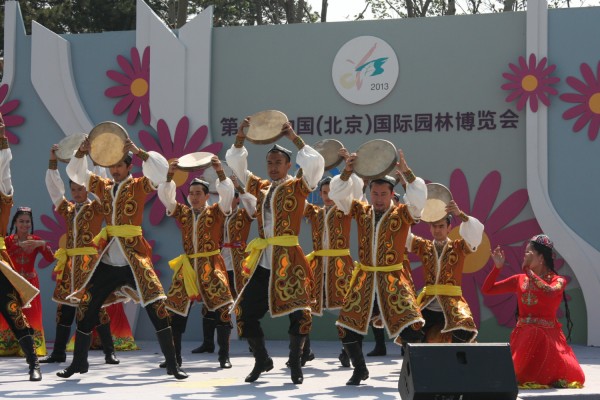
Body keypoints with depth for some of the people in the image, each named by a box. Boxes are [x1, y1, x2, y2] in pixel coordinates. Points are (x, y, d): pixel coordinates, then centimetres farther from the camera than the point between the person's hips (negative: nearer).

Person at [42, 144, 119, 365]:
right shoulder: (68, 209, 15)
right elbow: (54, 187, 15)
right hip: (69, 264, 5)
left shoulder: (97, 208, 2)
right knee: (65, 307, 7)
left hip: (90, 262, -5)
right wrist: (53, 161, 8)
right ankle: (58, 353, 14)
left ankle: (109, 352, 0)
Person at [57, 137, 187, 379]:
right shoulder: (103, 187, 12)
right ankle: (78, 363, 21)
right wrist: (81, 153, -4)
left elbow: (161, 169, -14)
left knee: (157, 308, -12)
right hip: (107, 261, 5)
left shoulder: (139, 185, 0)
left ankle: (172, 365, -4)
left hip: (135, 260, -4)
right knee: (86, 308, 6)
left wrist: (138, 152, -21)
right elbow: (75, 173, 14)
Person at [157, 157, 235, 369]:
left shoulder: (216, 212, 1)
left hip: (211, 266, -3)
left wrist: (220, 172, -24)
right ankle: (174, 357, 12)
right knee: (174, 310, 1)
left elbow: (228, 193, -13)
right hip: (187, 267, 3)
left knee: (221, 309, -11)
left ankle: (224, 357, -1)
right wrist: (170, 175, -11)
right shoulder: (182, 212, 9)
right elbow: (164, 195, 2)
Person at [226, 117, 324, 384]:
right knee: (246, 311, 4)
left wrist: (294, 138, -14)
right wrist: (240, 138, 1)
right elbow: (235, 163, 15)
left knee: (298, 311, -9)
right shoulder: (260, 187, 14)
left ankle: (295, 364, 10)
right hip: (262, 262, 5)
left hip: (288, 260, -5)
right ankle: (262, 360, 22)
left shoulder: (298, 187, 1)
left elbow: (316, 163, -15)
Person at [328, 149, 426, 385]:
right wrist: (347, 172, -21)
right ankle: (360, 369, 24)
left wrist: (406, 172, -31)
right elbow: (337, 194, -5)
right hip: (364, 280, 3)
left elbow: (419, 198, -21)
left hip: (394, 280, -3)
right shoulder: (361, 211, 5)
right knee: (347, 327, 2)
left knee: (411, 328, -17)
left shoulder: (402, 213, -3)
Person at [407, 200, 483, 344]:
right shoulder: (423, 246, 13)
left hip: (452, 305, -2)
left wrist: (460, 214, -26)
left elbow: (475, 231, -11)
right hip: (428, 306, 2)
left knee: (464, 332, -28)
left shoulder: (459, 247, 5)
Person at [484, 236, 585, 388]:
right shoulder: (519, 280, 9)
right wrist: (497, 267, -3)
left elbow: (549, 292, -27)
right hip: (523, 336, 2)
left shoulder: (558, 281, -2)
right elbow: (486, 290, 10)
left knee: (574, 377, -16)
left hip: (548, 336, -2)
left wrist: (528, 269, -20)